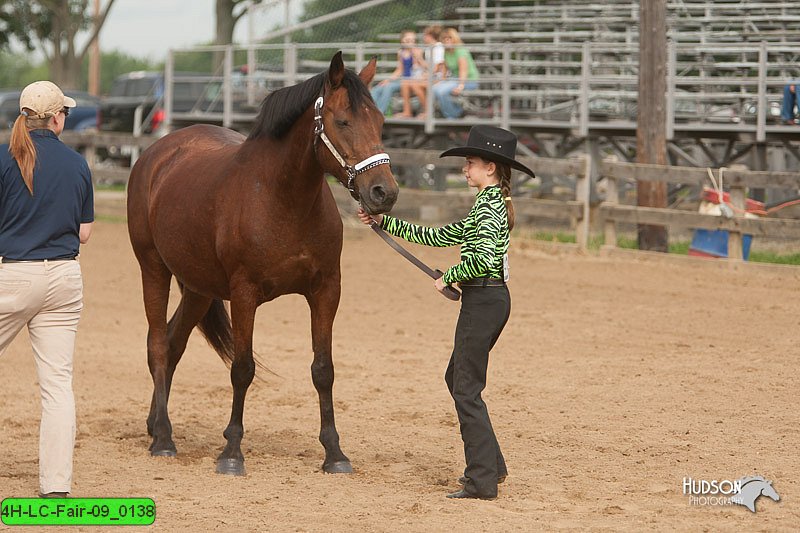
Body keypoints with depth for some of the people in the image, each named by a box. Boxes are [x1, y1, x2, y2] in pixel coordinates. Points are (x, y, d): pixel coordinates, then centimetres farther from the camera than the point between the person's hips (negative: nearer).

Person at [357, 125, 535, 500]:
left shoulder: (487, 205, -14)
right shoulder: (490, 204, 18)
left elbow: (483, 259, -28)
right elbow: (437, 236, 22)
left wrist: (449, 278, -12)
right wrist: (383, 222, 20)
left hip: (483, 300, -10)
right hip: (490, 300, 10)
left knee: (466, 388, -7)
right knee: (457, 378, 21)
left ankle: (482, 481, -9)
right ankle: (490, 465, 25)